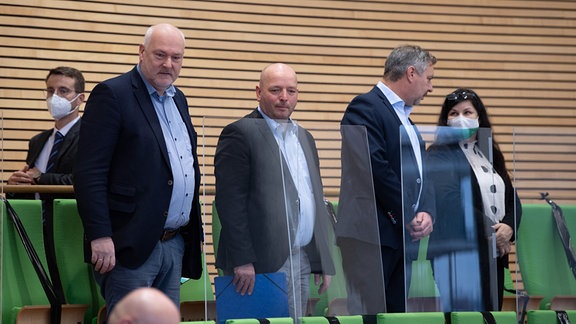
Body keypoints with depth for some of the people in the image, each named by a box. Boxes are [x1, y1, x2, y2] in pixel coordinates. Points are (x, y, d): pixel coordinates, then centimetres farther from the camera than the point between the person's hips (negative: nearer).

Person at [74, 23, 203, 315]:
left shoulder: (178, 100, 17)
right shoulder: (112, 94, -7)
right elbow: (90, 173, -14)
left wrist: (194, 232, 19)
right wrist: (99, 236, -20)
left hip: (176, 244, 8)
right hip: (131, 246, -8)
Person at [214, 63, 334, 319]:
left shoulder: (304, 138, 20)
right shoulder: (240, 134, -6)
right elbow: (230, 200, -13)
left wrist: (323, 262, 15)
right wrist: (242, 260, -19)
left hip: (303, 264, 8)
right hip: (261, 265, -8)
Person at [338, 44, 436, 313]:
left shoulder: (405, 117, 23)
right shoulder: (366, 107, -7)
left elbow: (421, 172, 18)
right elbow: (376, 168, -18)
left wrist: (426, 211, -2)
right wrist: (409, 217, -13)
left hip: (403, 234, 9)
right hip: (371, 235, -9)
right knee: (369, 313, -12)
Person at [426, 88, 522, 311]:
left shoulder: (489, 155, 19)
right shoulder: (439, 155, -2)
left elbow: (513, 199, 15)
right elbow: (450, 201, -15)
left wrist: (508, 228, -6)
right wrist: (490, 232, -14)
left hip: (494, 256, 7)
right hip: (458, 255, -7)